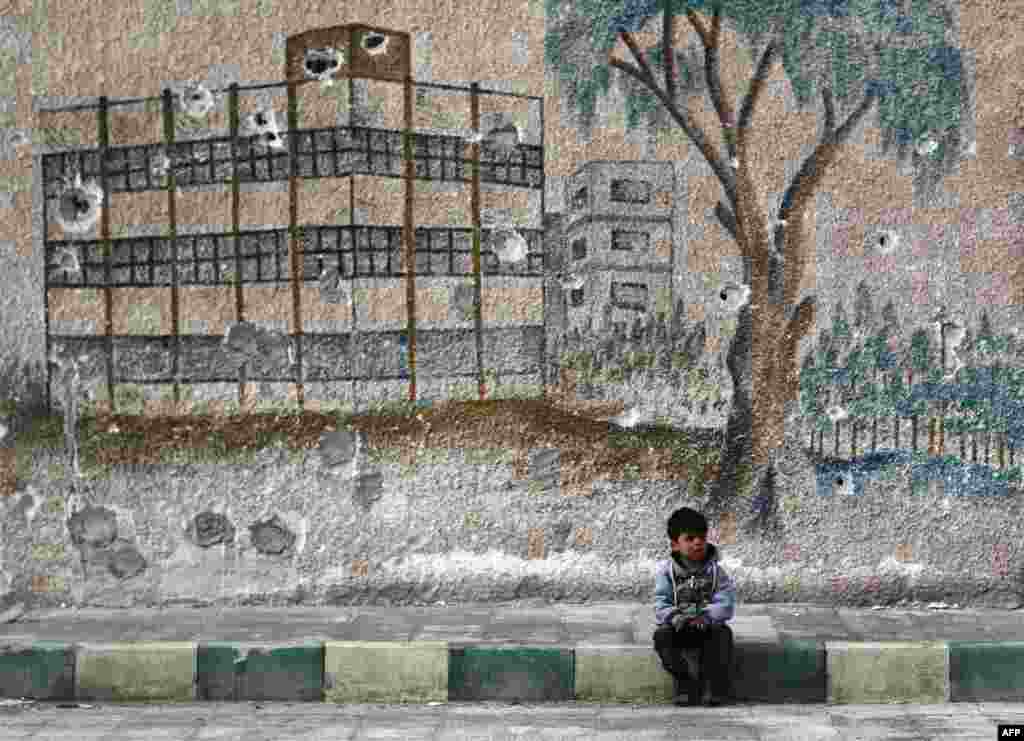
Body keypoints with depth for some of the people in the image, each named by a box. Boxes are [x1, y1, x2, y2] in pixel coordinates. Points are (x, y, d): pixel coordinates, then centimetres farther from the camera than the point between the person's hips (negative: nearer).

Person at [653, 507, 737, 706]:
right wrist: (675, 617, -28)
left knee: (723, 633, -30)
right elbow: (661, 605, -6)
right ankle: (684, 684, -22)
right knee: (661, 635, -30)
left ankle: (714, 688, -22)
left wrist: (705, 617, -27)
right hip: (678, 628, 0)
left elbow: (726, 604, -8)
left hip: (707, 626, 0)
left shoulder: (715, 571, 2)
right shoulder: (666, 571, 1)